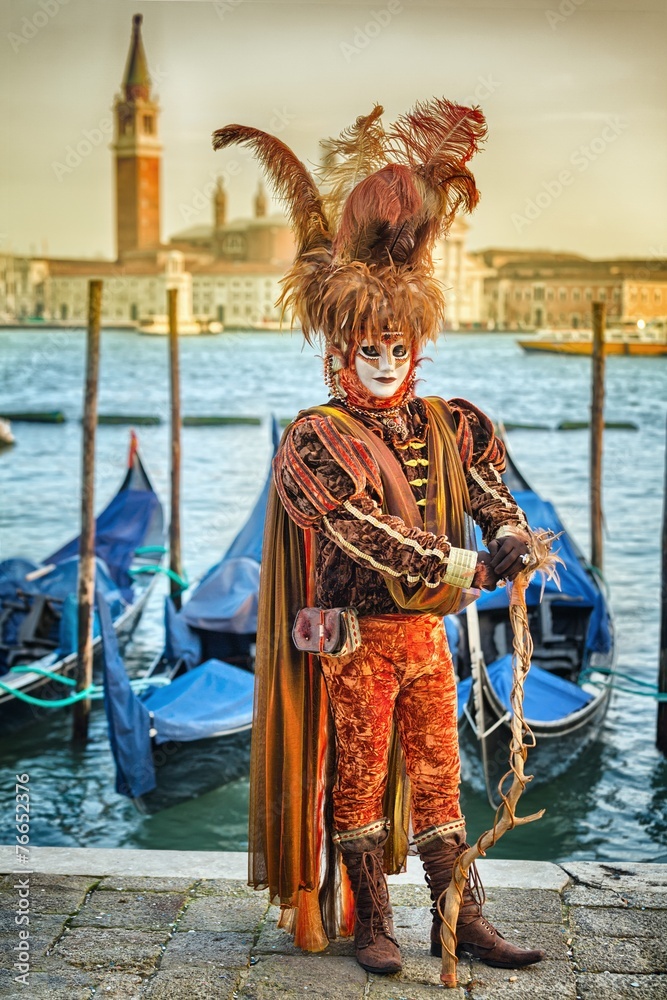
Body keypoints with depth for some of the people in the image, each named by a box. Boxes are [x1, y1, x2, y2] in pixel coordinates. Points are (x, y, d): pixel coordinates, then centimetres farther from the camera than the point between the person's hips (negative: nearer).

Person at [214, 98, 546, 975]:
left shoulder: (447, 428, 9)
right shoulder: (317, 439, -10)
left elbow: (491, 491, 6)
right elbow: (366, 533, -20)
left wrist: (513, 537, -17)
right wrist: (471, 569, -22)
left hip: (426, 633, 5)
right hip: (356, 637, -5)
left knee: (437, 775, 12)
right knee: (357, 779, 6)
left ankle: (461, 919, 21)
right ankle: (371, 924, 19)